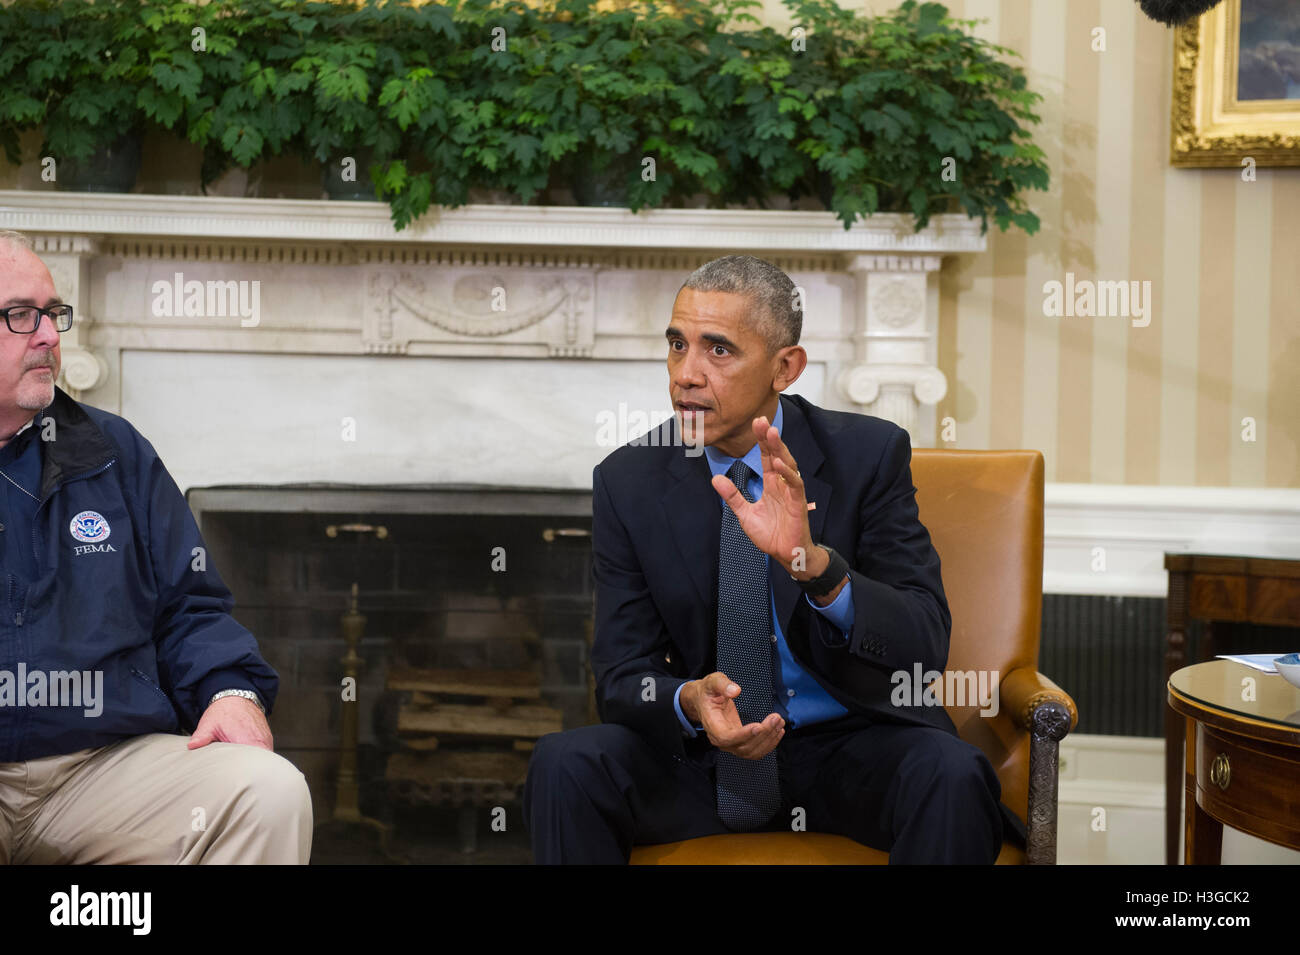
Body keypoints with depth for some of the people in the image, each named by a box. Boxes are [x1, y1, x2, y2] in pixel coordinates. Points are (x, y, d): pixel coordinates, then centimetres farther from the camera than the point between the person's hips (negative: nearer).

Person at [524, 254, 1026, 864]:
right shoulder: (627, 482, -4)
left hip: (848, 744, -1)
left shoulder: (869, 454, -8)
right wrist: (688, 702, -29)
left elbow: (925, 643, -16)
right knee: (564, 764, -26)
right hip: (700, 752, 1)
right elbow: (623, 675, -5)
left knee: (950, 775, -32)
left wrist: (814, 563, -35)